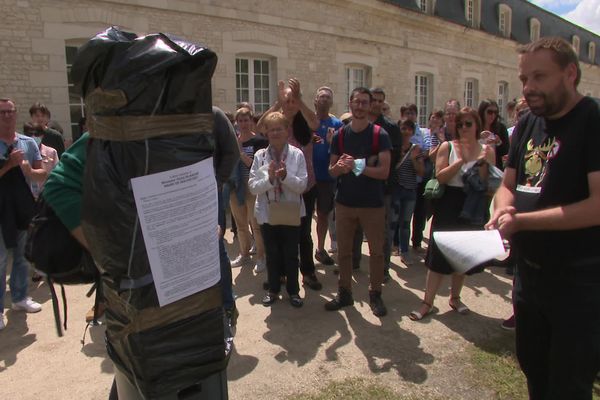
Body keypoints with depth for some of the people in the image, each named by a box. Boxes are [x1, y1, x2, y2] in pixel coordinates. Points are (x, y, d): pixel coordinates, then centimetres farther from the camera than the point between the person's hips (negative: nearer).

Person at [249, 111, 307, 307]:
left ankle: (293, 290, 28)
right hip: (267, 213, 1)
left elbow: (302, 185, -9)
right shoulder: (260, 156, -2)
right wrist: (270, 178, -22)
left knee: (291, 254, 10)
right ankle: (273, 289, 32)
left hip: (291, 212, -1)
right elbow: (253, 187, -7)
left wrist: (285, 176, -24)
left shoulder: (297, 154, -6)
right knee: (272, 254, 14)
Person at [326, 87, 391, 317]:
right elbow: (332, 171, 5)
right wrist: (340, 167, -17)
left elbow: (384, 171, -12)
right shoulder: (339, 136, 5)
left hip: (372, 204, -3)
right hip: (344, 203, 3)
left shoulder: (379, 135, -5)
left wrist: (356, 165, -22)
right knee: (343, 250, 11)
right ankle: (344, 293, 26)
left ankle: (375, 294, 23)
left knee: (376, 251, 7)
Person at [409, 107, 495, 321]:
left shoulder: (486, 150, 3)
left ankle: (455, 297, 32)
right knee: (439, 255, 0)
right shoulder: (447, 147, -2)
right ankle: (427, 302, 8)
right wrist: (462, 160, -20)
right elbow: (440, 177, -14)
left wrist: (482, 163, -17)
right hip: (448, 207, -2)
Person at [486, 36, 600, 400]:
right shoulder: (527, 125, 8)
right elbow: (508, 185, 12)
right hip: (529, 272, 7)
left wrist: (521, 221, -23)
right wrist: (503, 210, -10)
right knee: (533, 370, 23)